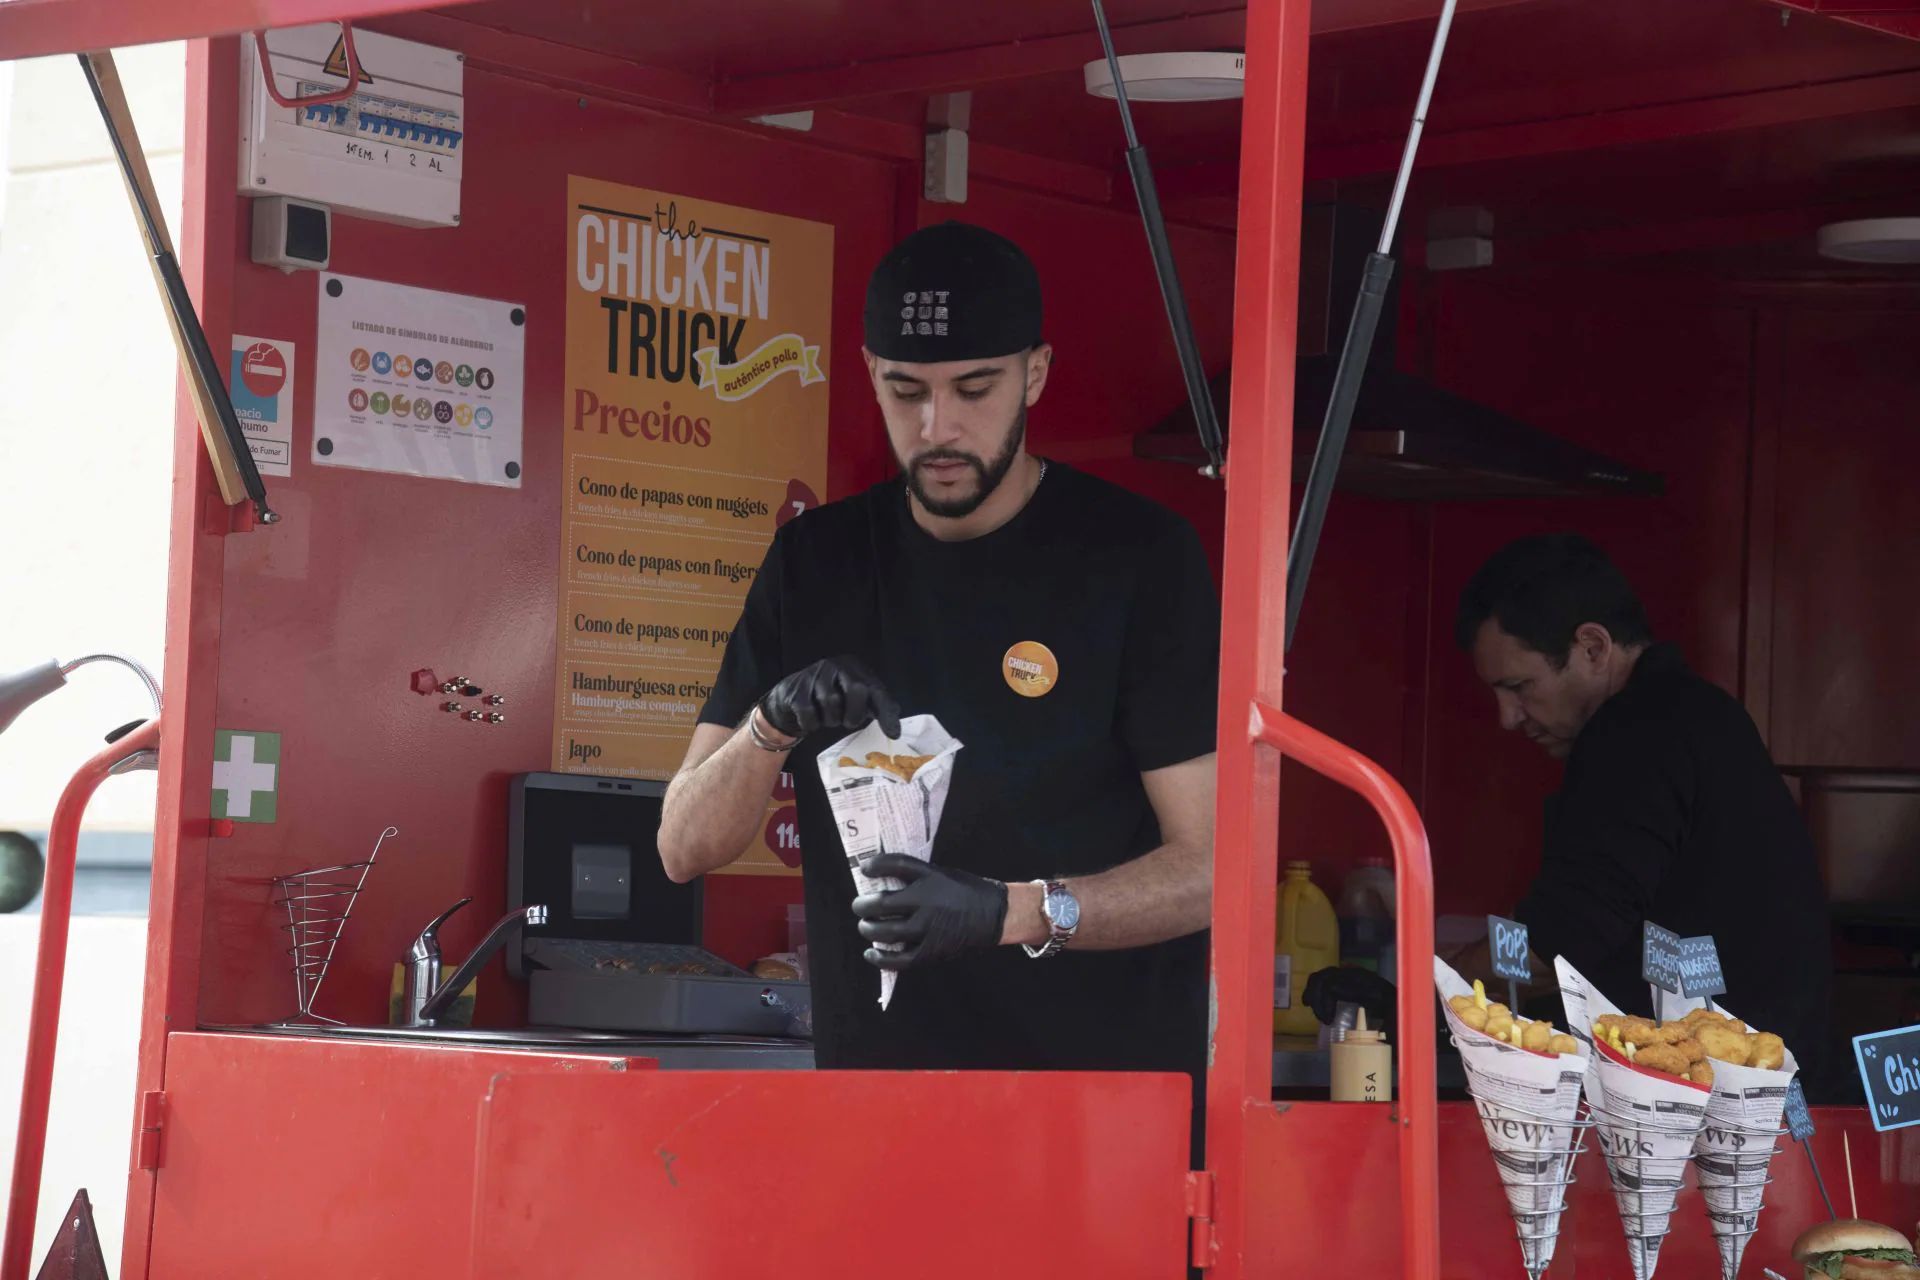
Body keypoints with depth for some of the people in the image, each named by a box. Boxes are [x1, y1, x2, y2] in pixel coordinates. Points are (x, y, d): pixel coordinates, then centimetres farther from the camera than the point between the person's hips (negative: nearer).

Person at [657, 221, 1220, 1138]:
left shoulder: (1137, 557, -3)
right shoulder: (817, 562, 9)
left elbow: (1209, 866, -7)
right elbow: (685, 848, 7)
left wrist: (1013, 913, -22)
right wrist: (773, 724, -12)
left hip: (1099, 1071, -3)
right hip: (870, 1068, 3)